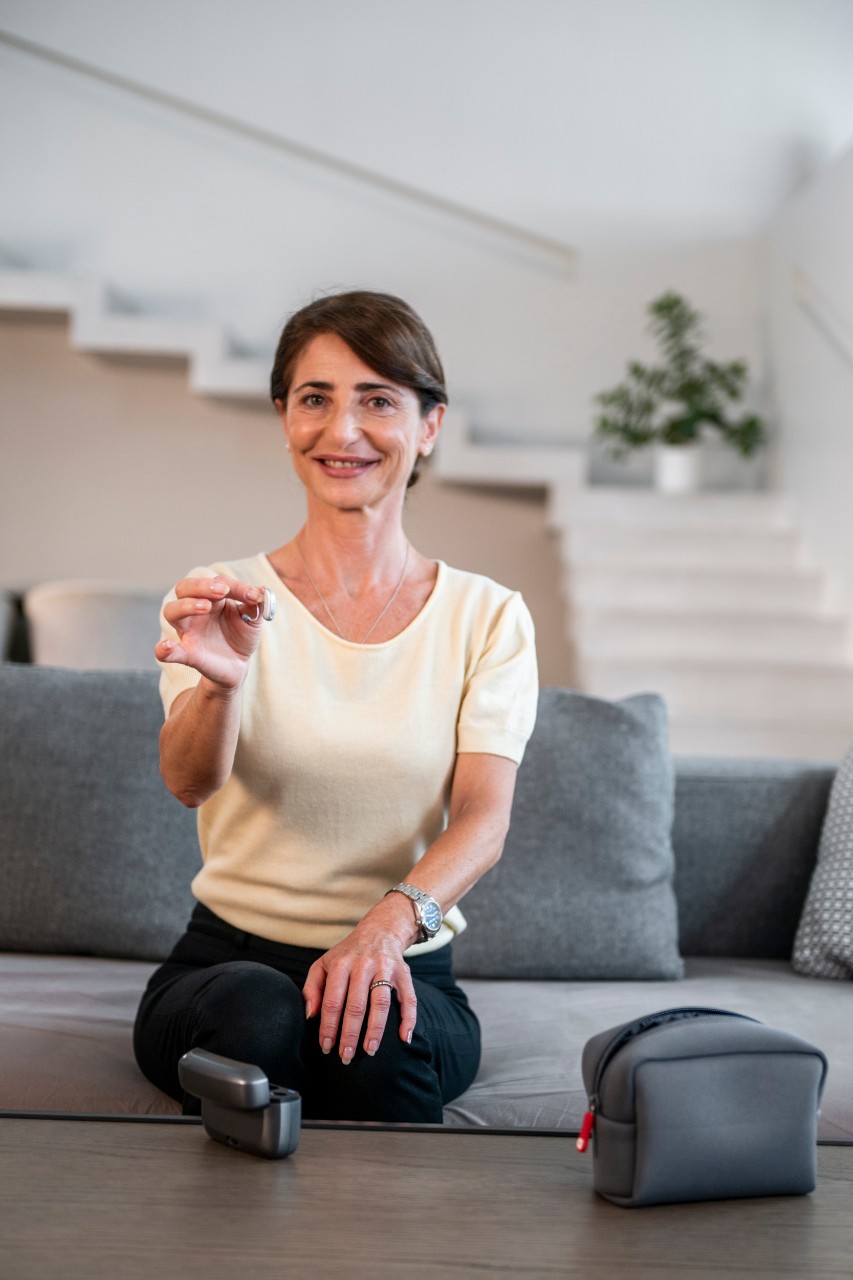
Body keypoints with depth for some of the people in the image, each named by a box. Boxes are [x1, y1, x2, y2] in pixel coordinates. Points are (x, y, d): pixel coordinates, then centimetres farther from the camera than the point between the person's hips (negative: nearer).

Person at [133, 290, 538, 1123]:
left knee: (376, 1037, -34)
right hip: (230, 958, 0)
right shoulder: (220, 600, 2)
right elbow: (190, 782, -16)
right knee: (257, 1010, -34)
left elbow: (483, 819, -8)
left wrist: (394, 917, -29)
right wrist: (219, 684, -40)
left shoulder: (488, 618, 4)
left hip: (406, 973, 0)